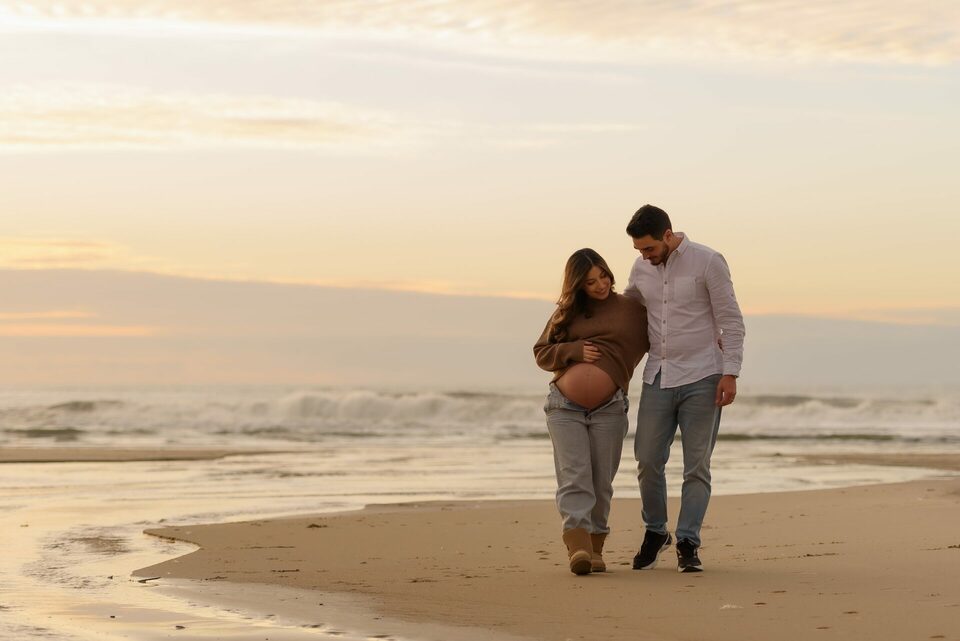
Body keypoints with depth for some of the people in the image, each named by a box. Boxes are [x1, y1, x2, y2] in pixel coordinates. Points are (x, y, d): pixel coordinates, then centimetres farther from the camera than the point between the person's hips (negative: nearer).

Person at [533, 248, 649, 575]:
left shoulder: (635, 310, 9)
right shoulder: (566, 312, 13)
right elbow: (541, 352, 14)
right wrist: (574, 350, -4)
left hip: (608, 409, 0)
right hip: (564, 406, 1)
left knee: (600, 483, 3)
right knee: (574, 478, -10)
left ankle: (594, 548, 12)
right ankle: (578, 547, -20)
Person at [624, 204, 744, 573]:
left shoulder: (707, 262, -8)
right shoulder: (641, 269, 7)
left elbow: (731, 321, -7)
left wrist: (730, 373, -13)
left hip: (701, 379, -4)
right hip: (657, 377, 4)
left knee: (697, 466, -1)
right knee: (648, 460, 1)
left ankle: (687, 544, 4)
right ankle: (655, 532, 21)